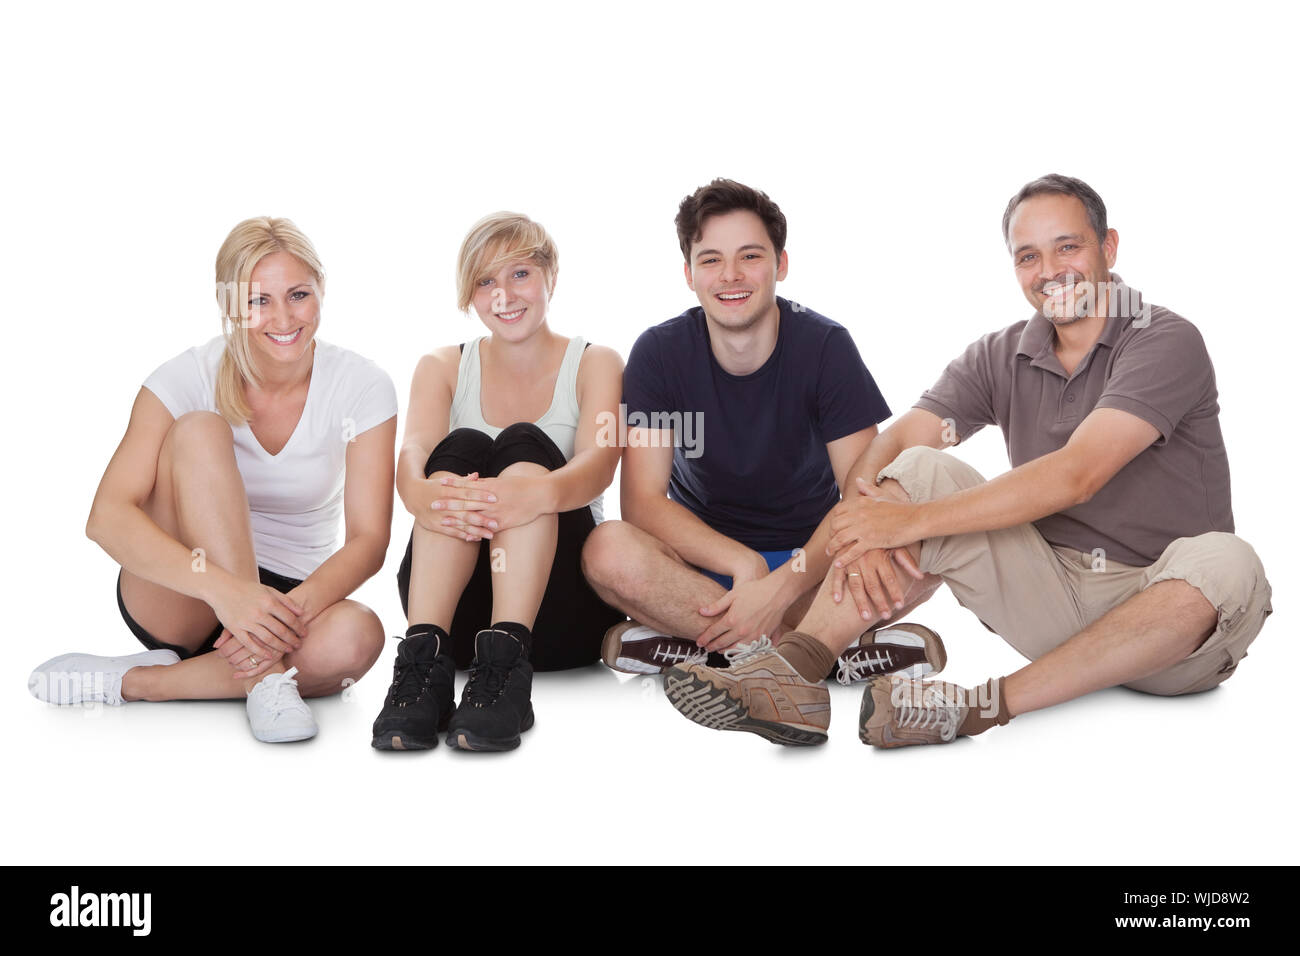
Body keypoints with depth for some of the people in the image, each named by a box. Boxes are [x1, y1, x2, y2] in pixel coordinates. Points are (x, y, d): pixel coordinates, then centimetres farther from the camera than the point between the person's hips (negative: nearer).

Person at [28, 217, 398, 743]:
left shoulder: (361, 386, -9)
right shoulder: (188, 378, -12)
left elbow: (368, 540, -14)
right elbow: (107, 517, -24)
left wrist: (298, 609, -34)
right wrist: (224, 589, -40)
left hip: (295, 596, 1)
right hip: (176, 604, -1)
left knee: (356, 637, -36)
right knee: (199, 430, -27)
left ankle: (133, 681, -19)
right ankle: (264, 677, -31)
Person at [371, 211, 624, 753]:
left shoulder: (595, 364, 7)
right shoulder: (442, 368, 12)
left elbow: (598, 462, -15)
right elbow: (414, 452, -10)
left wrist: (536, 493, -40)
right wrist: (421, 494, -37)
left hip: (559, 611, -1)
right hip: (456, 604, 1)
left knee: (524, 443, -24)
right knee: (461, 446, -23)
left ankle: (504, 661, -41)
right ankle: (423, 660, -38)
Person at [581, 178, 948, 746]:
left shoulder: (824, 345, -11)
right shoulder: (660, 352, -9)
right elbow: (642, 502, -15)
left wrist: (780, 588, -31)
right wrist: (743, 564, -29)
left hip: (808, 559, 0)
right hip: (703, 560, 0)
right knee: (608, 552, -33)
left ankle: (694, 645, -28)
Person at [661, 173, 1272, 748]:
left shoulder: (1166, 343, -10)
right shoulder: (1000, 358, 7)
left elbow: (1075, 476, -23)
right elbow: (892, 442, -4)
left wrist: (913, 520, -27)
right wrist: (867, 506, -29)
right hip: (1053, 593, 4)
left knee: (1225, 564, -37)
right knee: (918, 472, -13)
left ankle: (985, 707, -38)